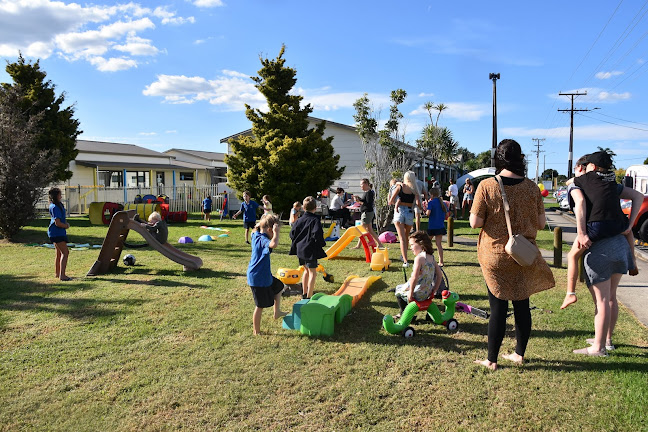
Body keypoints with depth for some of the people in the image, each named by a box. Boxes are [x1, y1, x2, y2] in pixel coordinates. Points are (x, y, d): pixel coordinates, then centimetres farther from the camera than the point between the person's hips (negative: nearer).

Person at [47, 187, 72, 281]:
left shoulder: (55, 205, 12)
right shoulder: (55, 207, -20)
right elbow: (58, 223, -24)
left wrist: (65, 223, 13)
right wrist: (66, 226, -7)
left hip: (58, 232, 11)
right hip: (57, 233, -11)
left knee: (59, 253, 20)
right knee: (65, 252, -15)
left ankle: (57, 273, 31)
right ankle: (62, 275, -21)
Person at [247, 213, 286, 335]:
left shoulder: (256, 235, 3)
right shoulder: (262, 239, -25)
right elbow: (273, 244, -48)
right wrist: (276, 232, -33)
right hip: (259, 278, -10)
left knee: (279, 286, 28)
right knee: (260, 306, 3)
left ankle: (277, 312, 39)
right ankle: (256, 332, 17)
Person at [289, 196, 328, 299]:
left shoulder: (299, 220, 4)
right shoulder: (315, 220, -13)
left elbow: (292, 234, 4)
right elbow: (317, 235, -22)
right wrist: (321, 244, -5)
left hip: (300, 249, 7)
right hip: (311, 251, -7)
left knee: (306, 270, 21)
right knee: (312, 273, 0)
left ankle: (304, 293, 29)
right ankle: (309, 296, -3)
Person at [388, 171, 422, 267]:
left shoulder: (399, 187, 0)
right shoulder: (414, 189, 2)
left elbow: (390, 202, -4)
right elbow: (418, 203, -11)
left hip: (399, 212, -1)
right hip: (409, 213, 1)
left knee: (402, 238, -3)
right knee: (406, 236, 23)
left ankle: (405, 261, -12)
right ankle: (403, 256, 37)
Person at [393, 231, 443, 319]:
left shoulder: (419, 258, -20)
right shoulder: (431, 257, 5)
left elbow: (414, 277, -27)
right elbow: (440, 275, 9)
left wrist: (410, 292, -17)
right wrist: (434, 290, 13)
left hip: (418, 294, -8)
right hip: (427, 293, 8)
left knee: (399, 292, 17)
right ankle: (403, 313, 39)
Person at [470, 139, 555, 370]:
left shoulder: (486, 186, -13)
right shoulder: (531, 188, -4)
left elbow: (475, 222, -14)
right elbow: (541, 223, 1)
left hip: (495, 255, -2)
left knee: (498, 307, 5)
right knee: (522, 305, 15)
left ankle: (491, 360, 14)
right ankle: (519, 353, 29)